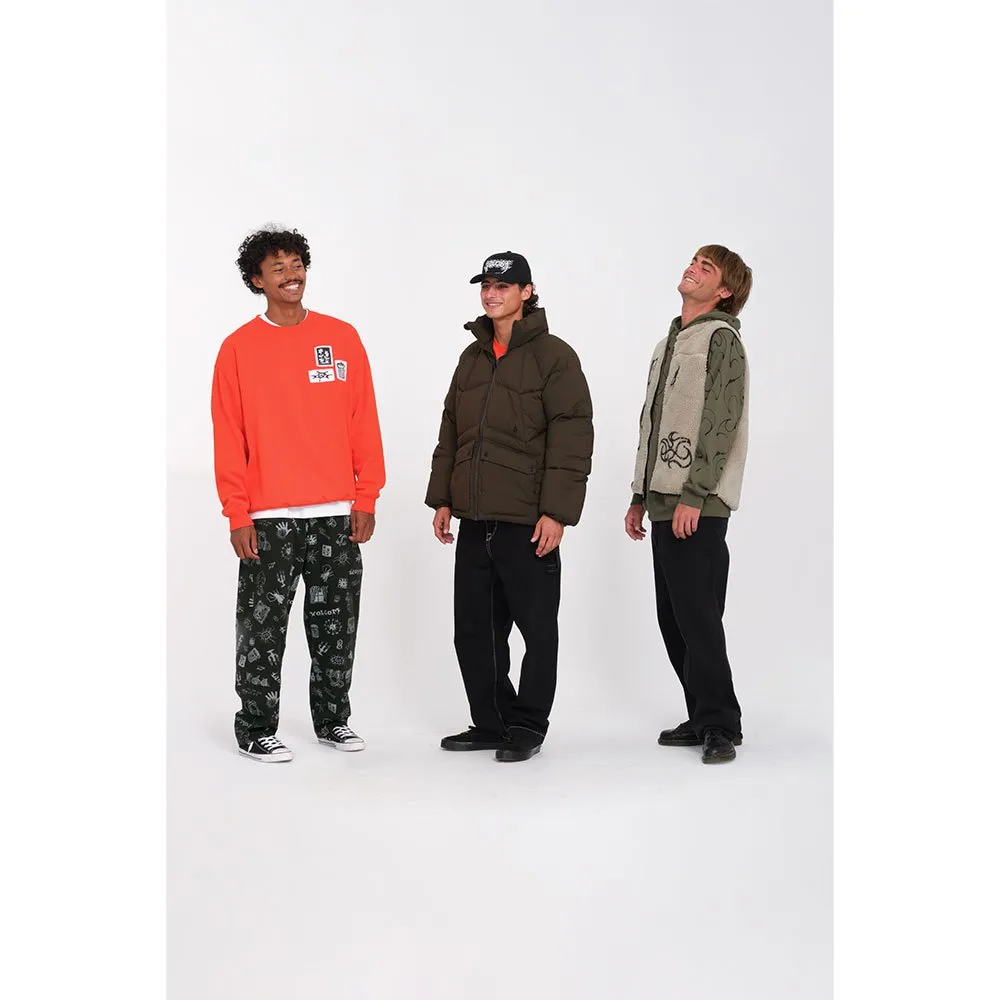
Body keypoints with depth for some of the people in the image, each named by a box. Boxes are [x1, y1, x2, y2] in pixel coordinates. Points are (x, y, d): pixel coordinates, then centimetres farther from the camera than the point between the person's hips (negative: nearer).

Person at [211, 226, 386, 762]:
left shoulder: (342, 337, 5)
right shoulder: (239, 348, 0)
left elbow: (364, 424, 5)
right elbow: (228, 437, -2)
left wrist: (365, 498, 1)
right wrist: (237, 515, -7)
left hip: (336, 513, 2)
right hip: (268, 517, -2)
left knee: (336, 625, 9)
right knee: (262, 627, 2)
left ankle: (333, 720, 23)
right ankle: (256, 730, 13)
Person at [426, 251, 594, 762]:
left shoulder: (554, 355, -6)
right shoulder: (472, 357, 15)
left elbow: (572, 438, -11)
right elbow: (450, 433, 20)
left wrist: (557, 512, -16)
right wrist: (442, 498, 14)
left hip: (527, 523, -7)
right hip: (474, 521, 7)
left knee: (537, 627, 3)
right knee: (474, 629, 10)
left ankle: (527, 726, 15)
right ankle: (491, 722, 23)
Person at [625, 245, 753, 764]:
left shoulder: (721, 338, -5)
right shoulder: (669, 344, 22)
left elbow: (721, 424, -15)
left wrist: (693, 496, -20)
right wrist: (641, 496, 21)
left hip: (698, 507, -9)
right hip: (665, 505, 9)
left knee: (697, 614, -10)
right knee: (672, 618, 9)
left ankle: (720, 726, -1)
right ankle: (701, 717, 17)